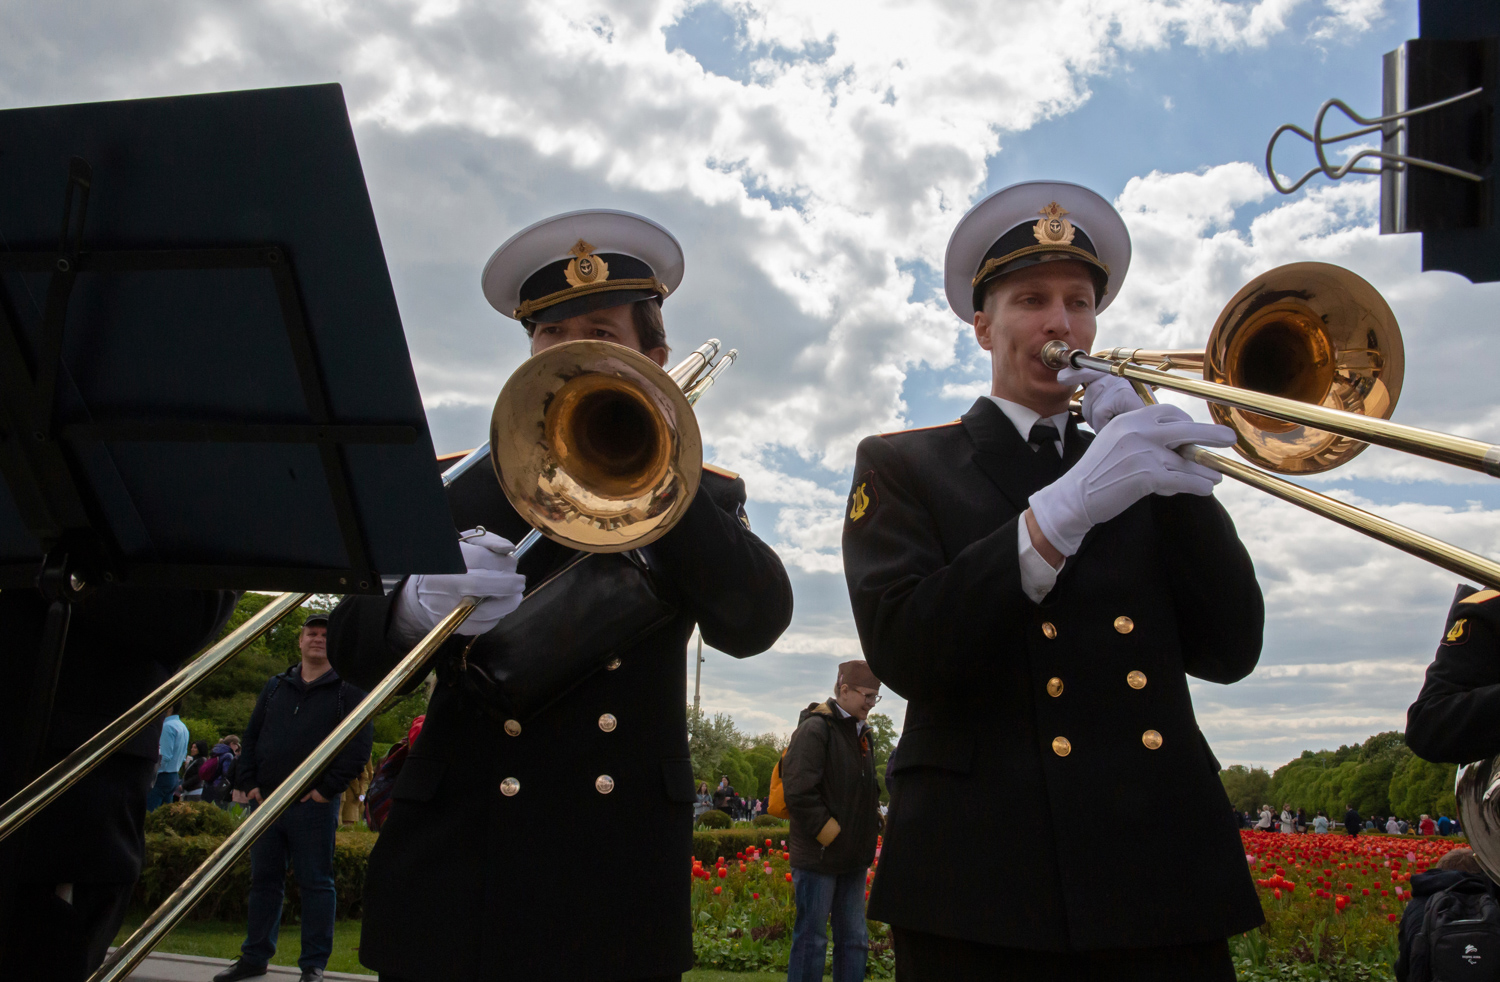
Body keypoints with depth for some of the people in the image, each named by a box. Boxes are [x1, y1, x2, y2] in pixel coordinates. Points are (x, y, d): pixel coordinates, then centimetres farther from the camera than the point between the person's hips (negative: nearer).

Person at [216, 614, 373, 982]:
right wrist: (248, 782, 5)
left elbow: (359, 744, -8)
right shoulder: (276, 686, 15)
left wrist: (328, 789, -12)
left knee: (316, 884, 0)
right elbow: (251, 737, 16)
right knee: (264, 880, 13)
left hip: (314, 804, -5)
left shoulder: (348, 689, -1)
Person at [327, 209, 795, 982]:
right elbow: (351, 641, -2)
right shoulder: (464, 486, 8)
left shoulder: (698, 493, 7)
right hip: (455, 868, 1)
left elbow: (754, 622, -11)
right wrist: (417, 607, -24)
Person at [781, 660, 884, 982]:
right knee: (812, 940, 0)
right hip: (819, 856, -8)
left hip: (853, 859, 8)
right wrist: (831, 835, -18)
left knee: (855, 940, 13)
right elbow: (799, 792, -20)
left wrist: (871, 827, 10)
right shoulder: (815, 728, -13)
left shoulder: (860, 732, 14)